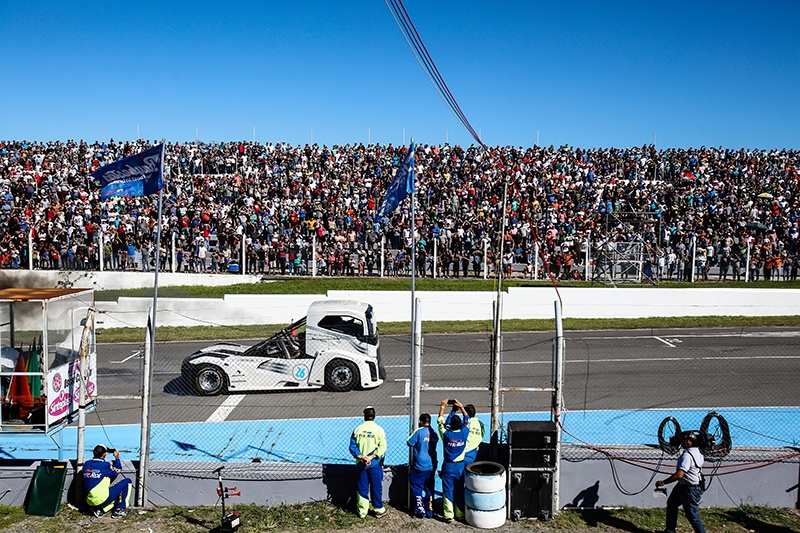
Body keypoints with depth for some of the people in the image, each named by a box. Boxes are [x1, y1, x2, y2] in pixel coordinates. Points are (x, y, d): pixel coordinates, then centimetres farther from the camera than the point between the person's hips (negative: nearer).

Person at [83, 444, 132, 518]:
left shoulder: (86, 464, 6)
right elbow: (117, 470, 10)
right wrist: (117, 458, 22)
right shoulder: (105, 465, -9)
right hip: (102, 498, -7)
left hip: (90, 501, 7)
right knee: (127, 481, 5)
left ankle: (99, 509, 10)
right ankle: (119, 510, 7)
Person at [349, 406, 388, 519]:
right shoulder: (378, 429, -9)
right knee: (376, 487, 9)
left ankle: (362, 511, 15)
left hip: (361, 464, 2)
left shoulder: (357, 429, -2)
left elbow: (352, 447, -4)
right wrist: (371, 457, -15)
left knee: (362, 488, 10)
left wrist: (361, 457, -9)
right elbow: (382, 447, -15)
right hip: (375, 464, -2)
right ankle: (379, 510, 17)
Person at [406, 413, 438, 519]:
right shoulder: (434, 433, 4)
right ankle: (430, 512, 17)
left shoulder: (419, 432, -14)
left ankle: (420, 511, 7)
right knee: (429, 490, 14)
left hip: (420, 467, -6)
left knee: (417, 488, 7)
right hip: (432, 466, 6)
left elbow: (409, 443, -8)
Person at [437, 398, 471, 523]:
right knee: (459, 491, 13)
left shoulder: (446, 434, -16)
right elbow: (467, 419, 6)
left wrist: (443, 406, 8)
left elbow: (440, 421, -1)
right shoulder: (464, 433, -12)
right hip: (460, 466, 2)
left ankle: (448, 515, 8)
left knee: (448, 491, 5)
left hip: (448, 466, -2)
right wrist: (461, 407, 12)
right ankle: (460, 514, 21)